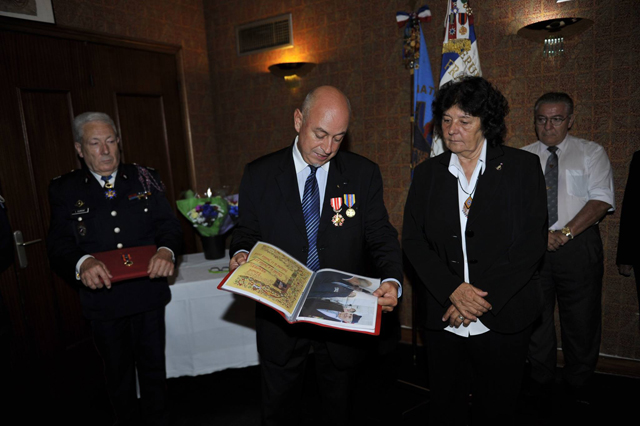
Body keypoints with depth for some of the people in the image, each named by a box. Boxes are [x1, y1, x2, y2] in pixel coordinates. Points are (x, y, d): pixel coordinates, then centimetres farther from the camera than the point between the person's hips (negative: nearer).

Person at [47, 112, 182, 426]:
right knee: (118, 373, 19)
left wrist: (166, 250, -25)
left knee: (153, 367, 16)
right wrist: (82, 263, -29)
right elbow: (59, 246, -7)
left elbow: (168, 224, -3)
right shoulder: (64, 190, -1)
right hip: (102, 299, 0)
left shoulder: (145, 179, 1)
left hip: (148, 294, 1)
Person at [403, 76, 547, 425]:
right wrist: (453, 290, -14)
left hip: (502, 322, -2)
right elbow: (413, 241, 0)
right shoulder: (427, 173, 4)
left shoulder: (522, 167, -3)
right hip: (443, 319, 2)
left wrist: (484, 299, -14)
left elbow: (532, 242, -8)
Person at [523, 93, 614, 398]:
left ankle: (577, 388, 25)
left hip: (578, 245, -1)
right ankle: (540, 384, 26)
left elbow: (601, 200, -5)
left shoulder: (591, 153, 7)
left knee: (581, 321, 5)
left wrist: (566, 232, -16)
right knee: (535, 318, 9)